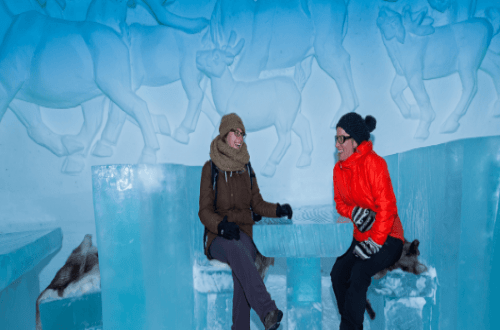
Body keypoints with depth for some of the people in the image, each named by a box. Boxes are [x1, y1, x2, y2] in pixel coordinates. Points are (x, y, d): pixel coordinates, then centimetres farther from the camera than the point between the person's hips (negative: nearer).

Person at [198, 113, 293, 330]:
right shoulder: (210, 168, 1)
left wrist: (278, 210, -7)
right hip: (218, 238, -3)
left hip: (243, 233, 3)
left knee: (240, 262, -30)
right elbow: (204, 211, -3)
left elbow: (257, 204, 13)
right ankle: (268, 312, -42)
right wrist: (221, 225, -23)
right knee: (236, 248, -36)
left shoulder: (246, 168, 13)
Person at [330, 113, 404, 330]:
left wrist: (374, 243, -19)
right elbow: (340, 203, 11)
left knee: (359, 273, -26)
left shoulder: (374, 163, -18)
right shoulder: (339, 169, 3)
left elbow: (387, 208, -19)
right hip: (360, 237, 6)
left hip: (387, 238, -6)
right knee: (338, 273, -12)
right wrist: (355, 212, -11)